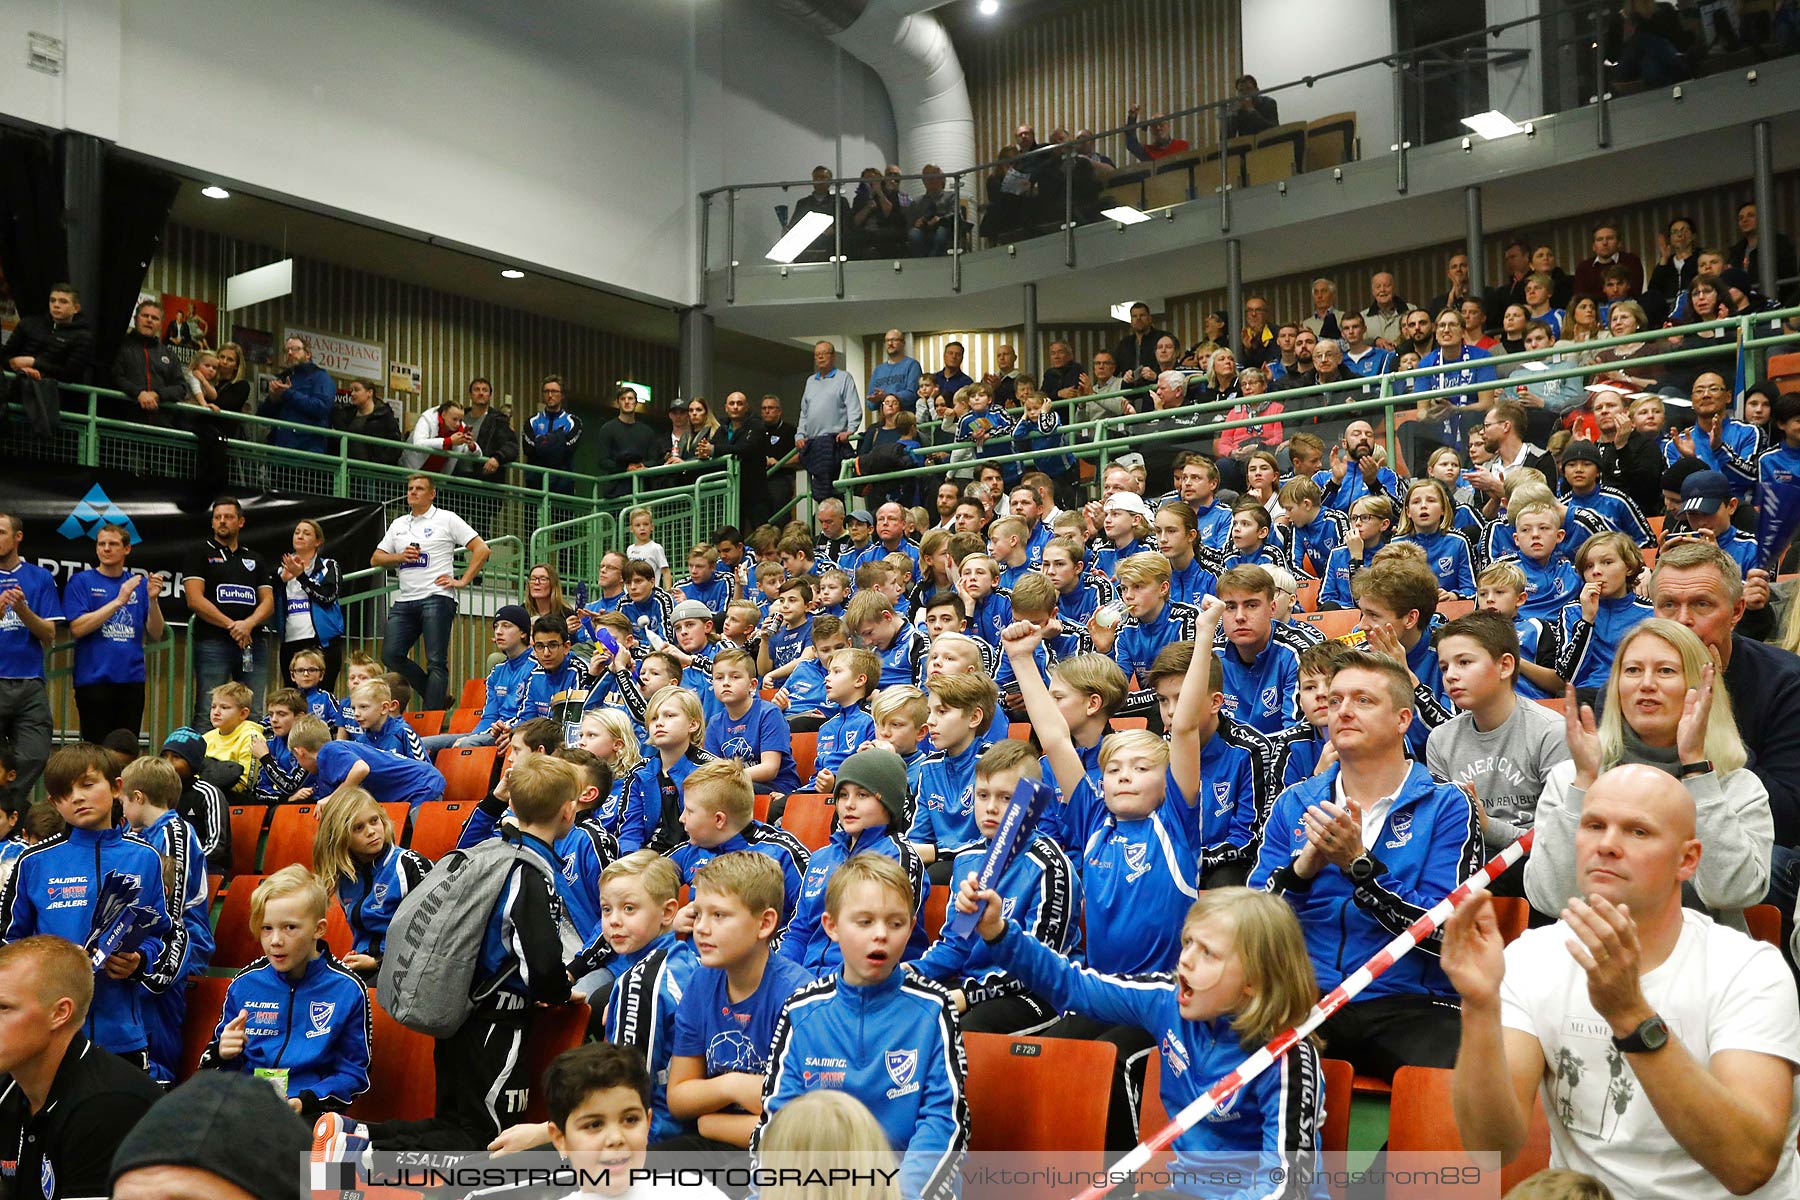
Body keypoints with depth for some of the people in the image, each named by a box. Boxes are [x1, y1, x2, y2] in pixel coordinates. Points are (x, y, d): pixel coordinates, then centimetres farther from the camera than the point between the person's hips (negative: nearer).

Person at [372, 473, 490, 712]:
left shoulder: (446, 519, 4)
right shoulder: (398, 524, 20)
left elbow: (481, 549, 0)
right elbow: (375, 559, 20)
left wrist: (462, 581, -6)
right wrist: (400, 557, 0)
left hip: (436, 597, -6)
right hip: (405, 601, 6)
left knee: (436, 662, -8)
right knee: (391, 655, -5)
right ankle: (438, 696, 10)